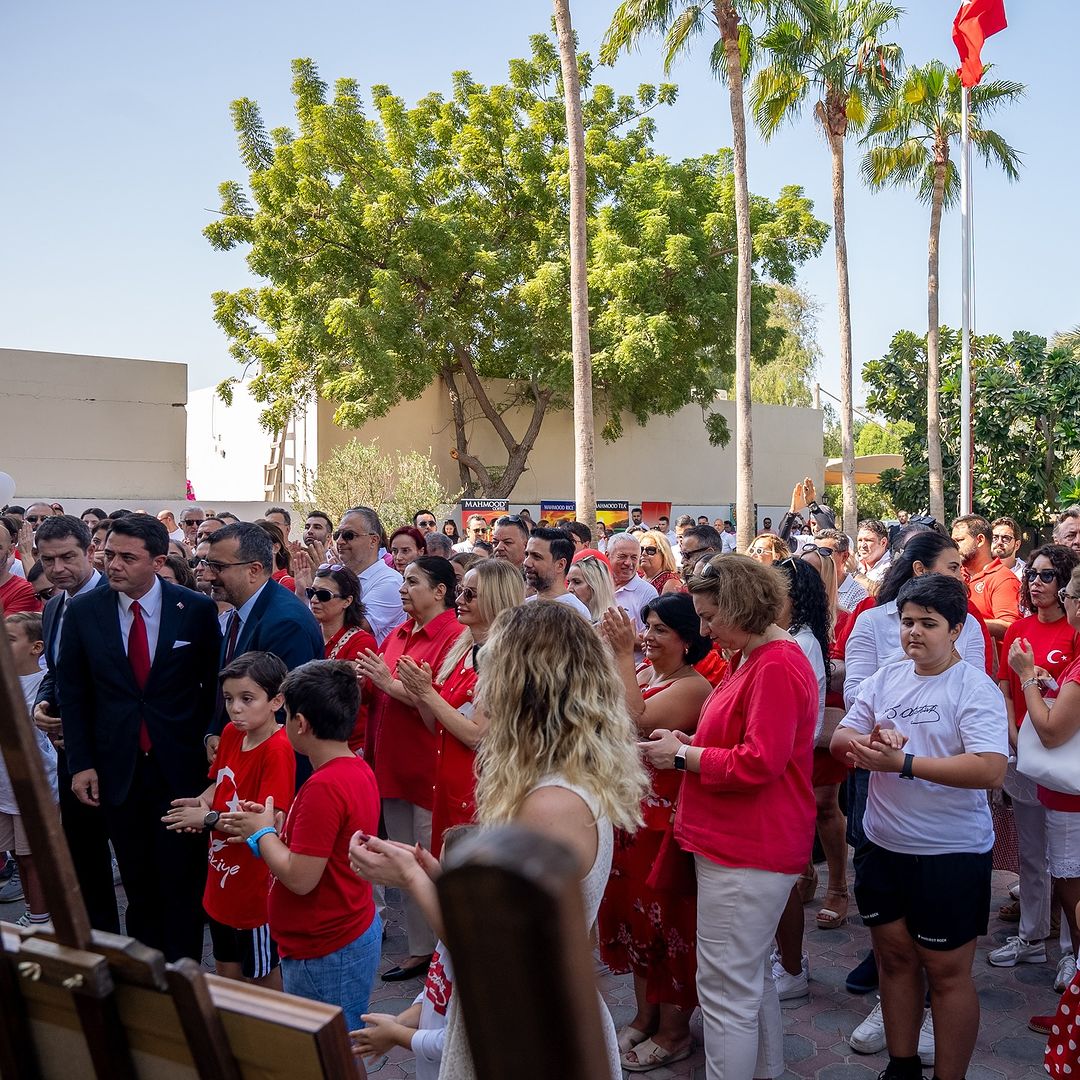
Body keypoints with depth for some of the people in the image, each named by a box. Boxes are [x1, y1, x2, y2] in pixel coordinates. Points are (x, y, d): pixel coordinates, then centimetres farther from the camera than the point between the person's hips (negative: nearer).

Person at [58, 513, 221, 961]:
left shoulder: (197, 610, -6)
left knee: (183, 881, 5)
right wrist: (81, 763, 0)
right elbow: (73, 693, 5)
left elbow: (214, 685, 2)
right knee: (138, 882, 12)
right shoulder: (82, 611, 0)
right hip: (117, 769, 2)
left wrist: (205, 742, -1)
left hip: (180, 767, -2)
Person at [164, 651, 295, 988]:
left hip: (256, 883, -7)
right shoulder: (231, 734, 0)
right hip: (222, 881, 8)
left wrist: (209, 819, -19)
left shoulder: (278, 750, -24)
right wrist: (202, 802, -4)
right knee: (226, 967, 23)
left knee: (261, 973, 13)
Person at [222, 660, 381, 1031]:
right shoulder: (358, 769, 4)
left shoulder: (323, 787, -25)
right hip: (356, 934, 10)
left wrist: (262, 833, -9)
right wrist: (276, 824, 5)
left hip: (326, 954, -10)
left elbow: (299, 878, -24)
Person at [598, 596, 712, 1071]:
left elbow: (635, 721, -31)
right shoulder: (640, 671, 6)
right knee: (632, 912, 18)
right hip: (629, 813, 8)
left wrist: (622, 654, -27)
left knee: (666, 920, 6)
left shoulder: (693, 686, -18)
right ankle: (645, 1016, 36)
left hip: (667, 820, -8)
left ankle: (673, 1031, 25)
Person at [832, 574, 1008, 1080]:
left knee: (946, 971, 7)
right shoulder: (885, 679, 3)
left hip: (951, 854, -6)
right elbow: (839, 739, 5)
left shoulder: (974, 688, -14)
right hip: (882, 846, 6)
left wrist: (903, 763, -27)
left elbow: (991, 770, -25)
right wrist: (868, 744, -18)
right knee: (895, 957, 18)